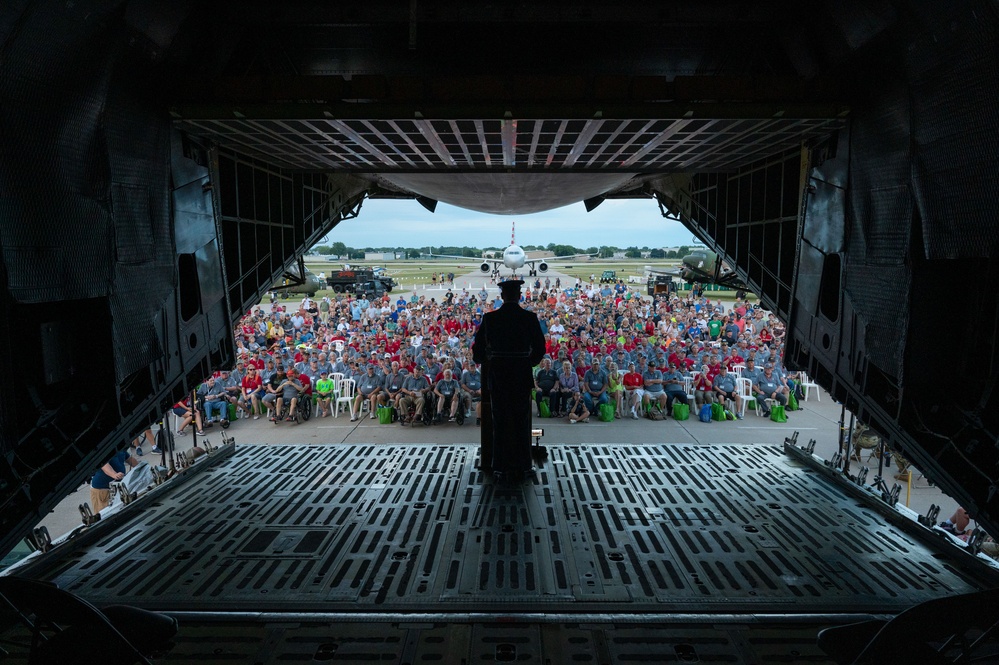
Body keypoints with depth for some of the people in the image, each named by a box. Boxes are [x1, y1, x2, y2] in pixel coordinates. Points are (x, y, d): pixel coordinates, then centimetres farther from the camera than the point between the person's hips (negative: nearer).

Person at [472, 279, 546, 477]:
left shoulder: (489, 318, -5)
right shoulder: (530, 318, -5)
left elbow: (478, 348, 0)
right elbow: (540, 347, -1)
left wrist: (483, 361, 21)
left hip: (497, 375, 0)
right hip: (522, 376, 0)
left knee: (500, 421, 10)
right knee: (522, 421, 11)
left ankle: (501, 467, 15)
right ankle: (523, 465, 17)